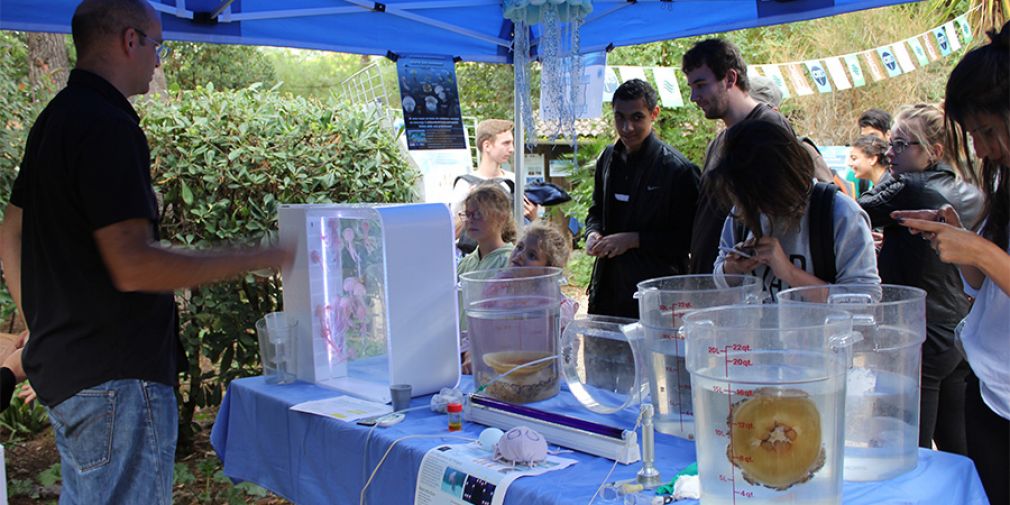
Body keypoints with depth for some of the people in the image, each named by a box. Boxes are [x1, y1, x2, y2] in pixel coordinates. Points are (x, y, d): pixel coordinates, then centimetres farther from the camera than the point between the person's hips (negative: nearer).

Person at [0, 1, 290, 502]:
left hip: (62, 364, 10)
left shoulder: (54, 119, 13)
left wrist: (45, 329, 25)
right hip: (116, 375, -10)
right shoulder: (109, 127, -18)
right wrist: (257, 259, -21)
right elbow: (132, 265, -25)